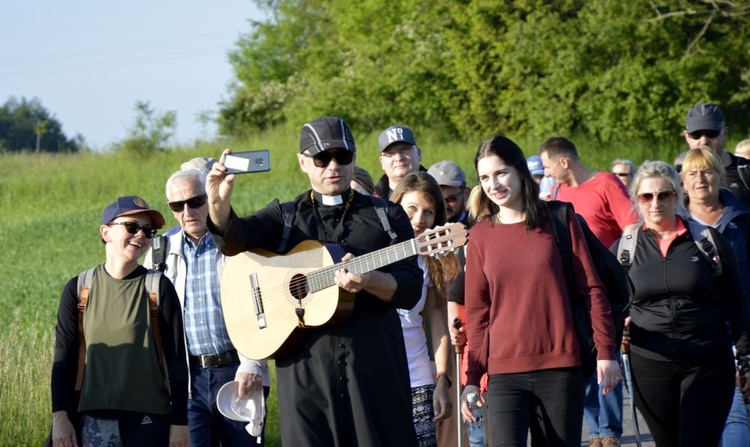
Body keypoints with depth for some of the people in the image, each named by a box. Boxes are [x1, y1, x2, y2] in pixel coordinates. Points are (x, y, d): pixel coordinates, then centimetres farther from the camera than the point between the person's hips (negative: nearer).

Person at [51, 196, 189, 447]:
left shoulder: (158, 288, 1)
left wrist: (179, 423, -3)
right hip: (95, 419, 2)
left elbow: (176, 360, 1)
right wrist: (60, 416, -1)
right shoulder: (79, 289, 6)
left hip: (148, 419, -2)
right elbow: (64, 359, 7)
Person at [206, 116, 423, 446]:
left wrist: (369, 280, -18)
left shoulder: (387, 216, 11)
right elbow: (234, 238, -6)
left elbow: (411, 289, 2)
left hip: (375, 365, 0)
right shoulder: (286, 216, 13)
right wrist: (219, 204, -28)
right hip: (304, 365, 0)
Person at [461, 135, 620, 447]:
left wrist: (606, 351, -2)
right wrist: (472, 378, 4)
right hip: (504, 373, 0)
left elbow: (591, 289, 5)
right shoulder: (481, 236, 7)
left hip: (561, 366, 0)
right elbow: (476, 312, 9)